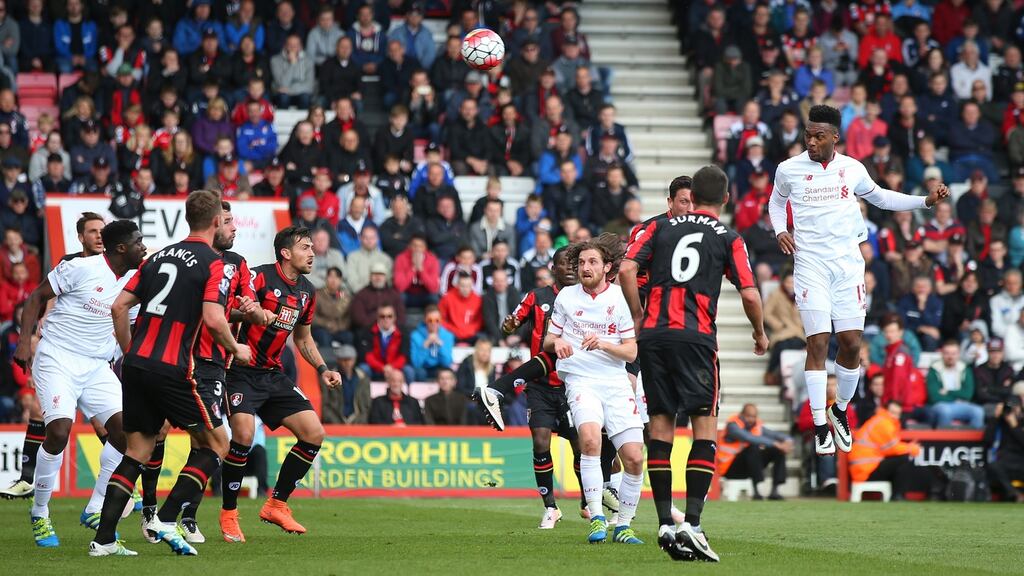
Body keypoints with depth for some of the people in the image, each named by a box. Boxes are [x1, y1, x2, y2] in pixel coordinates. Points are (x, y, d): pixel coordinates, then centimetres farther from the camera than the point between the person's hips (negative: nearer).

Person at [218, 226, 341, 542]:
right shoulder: (259, 277, -13)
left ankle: (276, 505, 12)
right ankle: (228, 514, -9)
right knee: (244, 434, -26)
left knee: (314, 433, -1)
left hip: (274, 374, 8)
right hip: (242, 372, -8)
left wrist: (322, 369, 11)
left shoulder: (307, 292, 10)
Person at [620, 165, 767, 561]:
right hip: (696, 337, -3)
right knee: (705, 425, 0)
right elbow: (749, 294, 0)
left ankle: (665, 524, 4)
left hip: (653, 334, 3)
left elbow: (627, 270, 1)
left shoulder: (660, 227, 12)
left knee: (660, 425, 7)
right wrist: (760, 334, 17)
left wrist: (638, 317, 12)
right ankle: (692, 524, -12)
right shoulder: (729, 239, 6)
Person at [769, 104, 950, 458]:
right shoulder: (789, 170, -1)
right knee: (817, 343, -10)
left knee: (851, 343, 1)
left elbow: (879, 197, 21)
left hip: (848, 262, 2)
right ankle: (820, 426, -4)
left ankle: (840, 410, 25)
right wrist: (780, 230, 0)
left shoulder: (852, 169, 4)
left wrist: (926, 201, 13)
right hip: (811, 264, -2)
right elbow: (776, 201, 19)